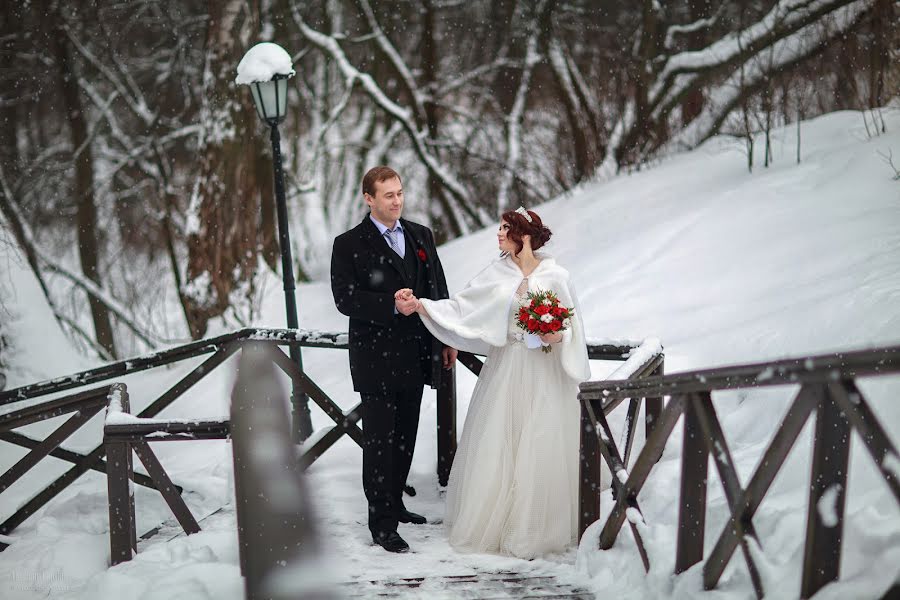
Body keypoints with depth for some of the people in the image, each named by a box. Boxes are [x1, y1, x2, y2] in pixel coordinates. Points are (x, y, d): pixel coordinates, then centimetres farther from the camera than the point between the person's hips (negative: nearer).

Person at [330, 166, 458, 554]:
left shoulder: (422, 236, 10)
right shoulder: (349, 245, -6)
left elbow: (438, 290, 14)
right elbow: (345, 299, -15)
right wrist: (392, 306, -25)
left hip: (415, 356, 6)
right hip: (376, 358, -6)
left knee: (405, 437, 15)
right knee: (379, 441, -3)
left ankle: (393, 504, 30)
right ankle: (382, 523, 2)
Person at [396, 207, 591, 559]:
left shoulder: (555, 275, -6)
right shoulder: (497, 273, 3)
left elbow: (574, 324, 2)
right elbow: (462, 308, -1)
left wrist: (559, 336, -17)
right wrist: (421, 305, -10)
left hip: (544, 374, -3)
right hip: (505, 369, 3)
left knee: (539, 451, 1)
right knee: (496, 448, 5)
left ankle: (535, 529, 14)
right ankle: (494, 522, 19)